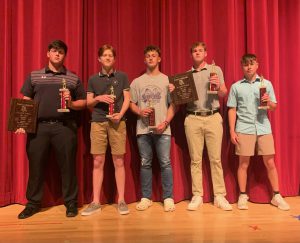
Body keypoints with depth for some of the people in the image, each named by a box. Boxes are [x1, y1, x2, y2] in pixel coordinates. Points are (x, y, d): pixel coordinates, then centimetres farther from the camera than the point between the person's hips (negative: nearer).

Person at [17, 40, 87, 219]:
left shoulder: (73, 78, 11)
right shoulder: (34, 76, 14)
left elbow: (84, 103, 10)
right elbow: (25, 102, 12)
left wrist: (71, 103, -10)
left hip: (65, 127, -1)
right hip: (38, 126, 2)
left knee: (68, 165, 2)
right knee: (36, 165, 6)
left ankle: (71, 203, 14)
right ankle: (33, 204, 21)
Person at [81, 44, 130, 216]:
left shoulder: (122, 76, 9)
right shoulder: (93, 79, 12)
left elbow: (127, 99, 4)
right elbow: (88, 102, 12)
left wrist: (120, 114, -12)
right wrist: (99, 98, -9)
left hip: (117, 122, -1)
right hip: (98, 122, 1)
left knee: (119, 161, 0)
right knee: (98, 162, 2)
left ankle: (121, 200, 10)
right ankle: (96, 202, 10)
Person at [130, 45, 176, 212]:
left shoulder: (167, 80, 8)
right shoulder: (137, 82, 13)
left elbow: (173, 104, 4)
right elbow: (132, 104, 13)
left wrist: (166, 122, -10)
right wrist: (140, 112, -8)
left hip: (162, 129, -2)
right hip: (143, 129, 2)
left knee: (165, 163, -3)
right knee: (145, 163, 7)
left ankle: (168, 198, 9)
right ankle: (146, 198, 17)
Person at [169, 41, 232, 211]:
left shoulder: (215, 70, 11)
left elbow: (223, 94, 5)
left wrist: (218, 85, -15)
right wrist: (174, 92, -5)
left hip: (213, 117, -1)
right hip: (193, 119, 1)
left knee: (215, 158, 0)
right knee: (195, 159, 3)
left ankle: (220, 196, 7)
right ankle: (197, 196, 10)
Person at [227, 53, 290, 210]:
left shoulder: (266, 84, 10)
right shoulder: (236, 87, 6)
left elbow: (274, 107, 13)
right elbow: (232, 110, 4)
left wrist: (268, 102, -10)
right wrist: (232, 131, -2)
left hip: (264, 128, 1)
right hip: (244, 129, -1)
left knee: (270, 163, 5)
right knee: (243, 163, 5)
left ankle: (276, 196, 18)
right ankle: (243, 196, 17)